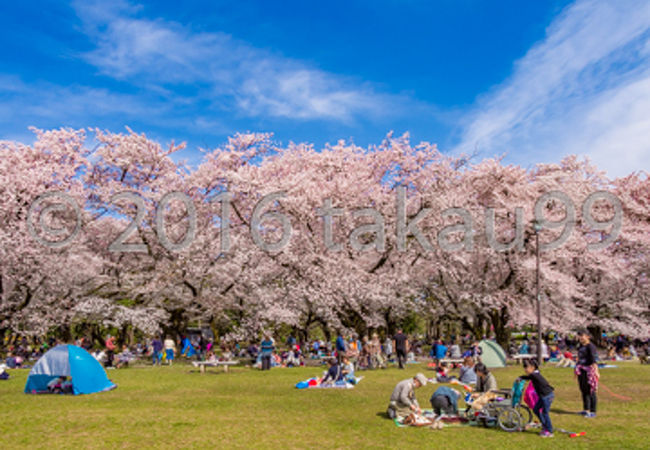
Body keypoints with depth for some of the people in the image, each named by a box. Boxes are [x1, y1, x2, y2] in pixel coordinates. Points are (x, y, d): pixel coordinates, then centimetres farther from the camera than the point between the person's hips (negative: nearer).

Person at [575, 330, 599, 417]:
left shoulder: (590, 346, -13)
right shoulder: (581, 346, 13)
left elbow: (594, 358, -25)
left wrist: (596, 370, -36)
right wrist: (577, 369, 30)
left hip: (589, 369, -8)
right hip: (581, 370, 8)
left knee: (590, 391, -3)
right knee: (583, 390, 12)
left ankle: (593, 412, 5)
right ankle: (586, 410, 22)